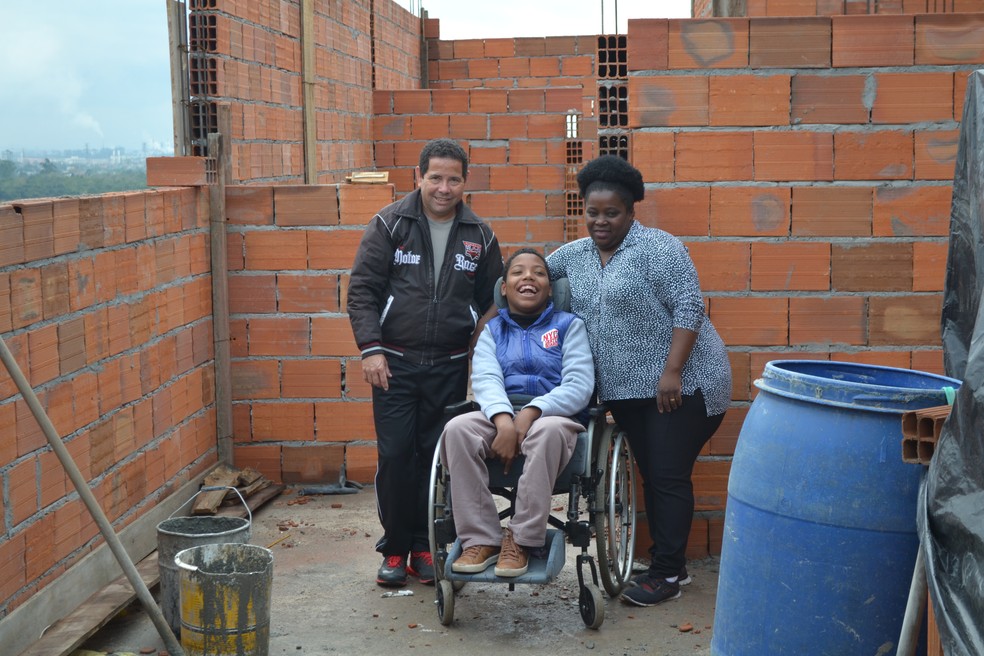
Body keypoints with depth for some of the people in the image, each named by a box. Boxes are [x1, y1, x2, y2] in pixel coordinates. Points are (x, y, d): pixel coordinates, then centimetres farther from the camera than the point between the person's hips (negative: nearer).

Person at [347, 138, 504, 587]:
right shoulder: (390, 224, -1)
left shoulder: (479, 237, 6)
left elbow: (492, 303, 14)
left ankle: (425, 547, 19)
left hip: (450, 366, 2)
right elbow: (362, 290, -3)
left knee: (439, 458, 6)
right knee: (395, 456, -1)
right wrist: (371, 349, -12)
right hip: (394, 364, -2)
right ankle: (394, 550, 13)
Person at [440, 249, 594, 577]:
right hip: (498, 418, 3)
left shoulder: (569, 325, 12)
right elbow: (485, 380, 0)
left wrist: (530, 413, -19)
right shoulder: (492, 331, 19)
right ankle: (481, 539, -25)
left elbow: (580, 385, -3)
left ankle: (521, 540, -28)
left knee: (547, 430, -39)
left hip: (556, 417, -2)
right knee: (457, 429, -30)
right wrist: (504, 421, -23)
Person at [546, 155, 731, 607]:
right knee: (650, 475, 12)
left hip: (679, 386, -7)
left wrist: (672, 371, -21)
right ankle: (667, 563, 21)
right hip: (625, 389, 7)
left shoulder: (657, 248, -11)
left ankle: (667, 574, 3)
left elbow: (688, 307, -16)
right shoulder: (573, 255, 9)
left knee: (669, 476, -4)